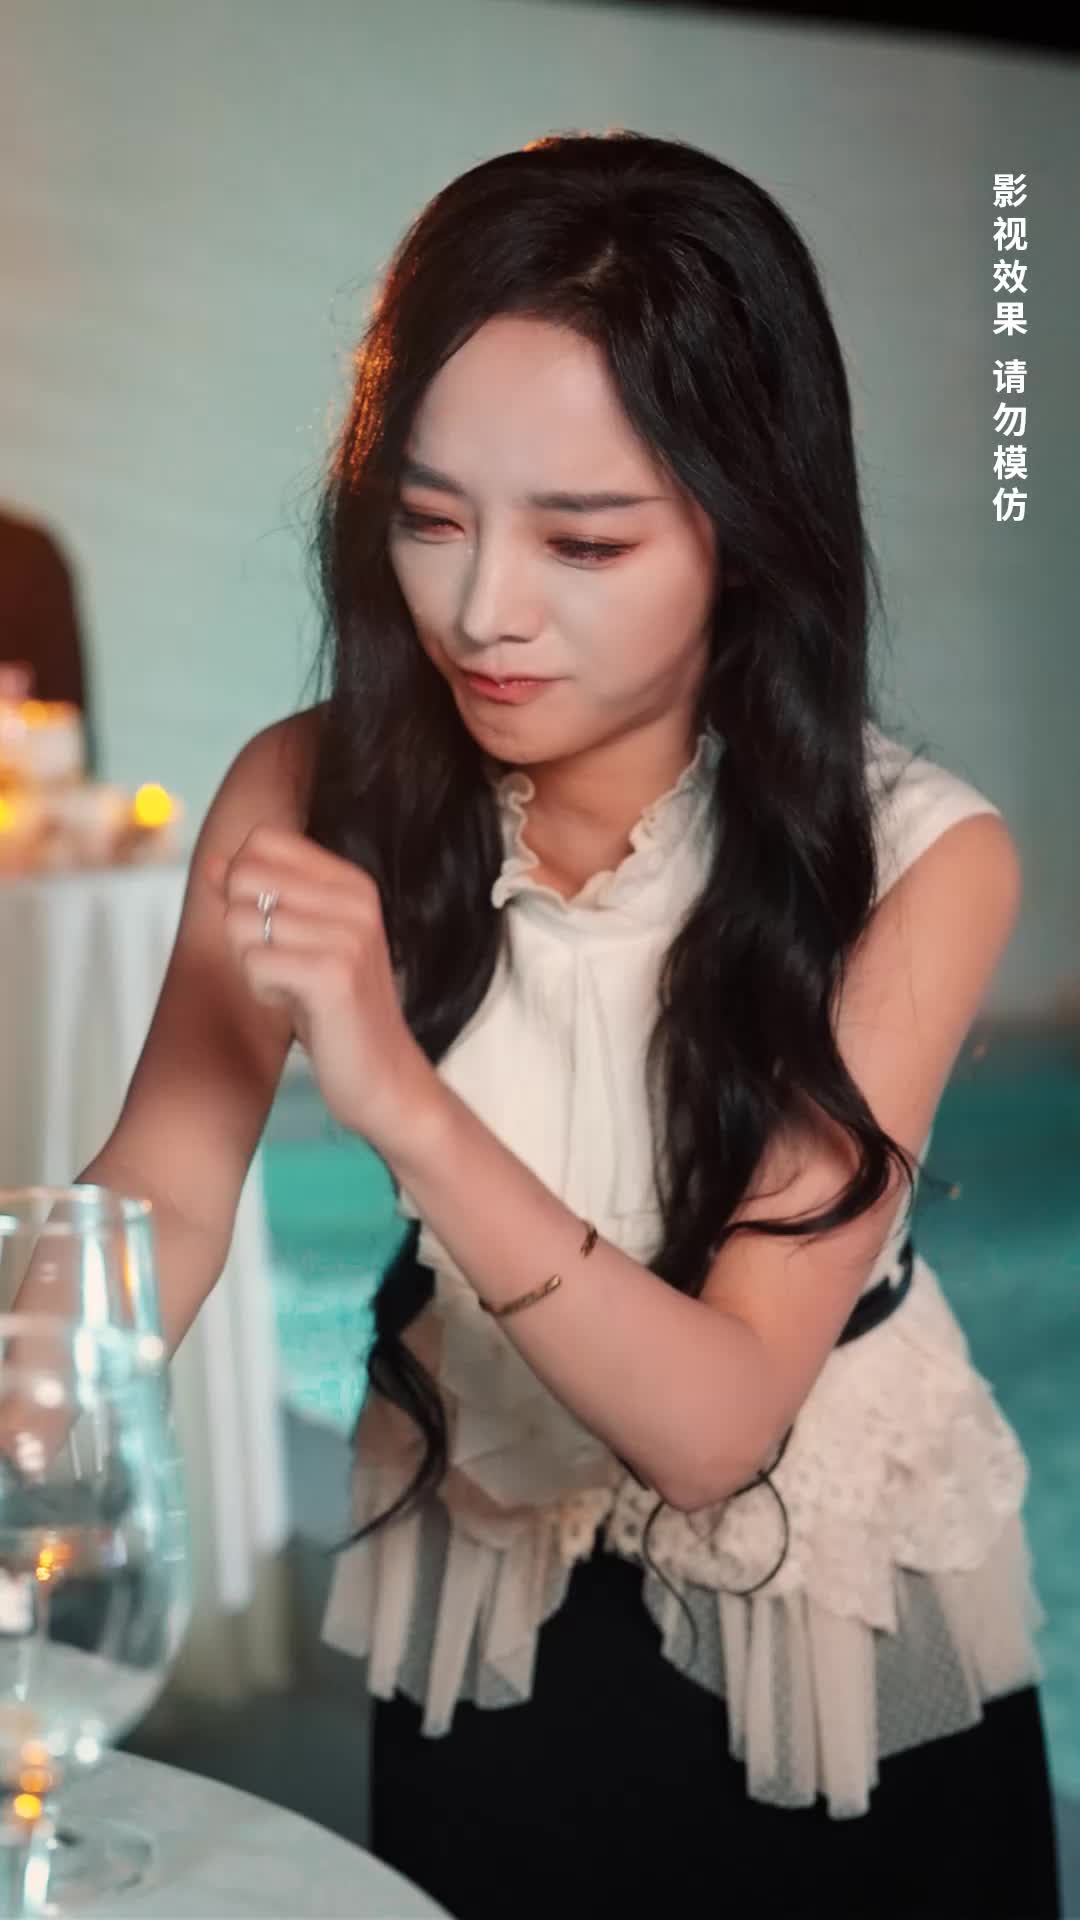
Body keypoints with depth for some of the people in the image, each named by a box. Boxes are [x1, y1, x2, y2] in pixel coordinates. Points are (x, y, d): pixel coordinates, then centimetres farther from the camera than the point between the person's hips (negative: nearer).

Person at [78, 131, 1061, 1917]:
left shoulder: (913, 862, -25)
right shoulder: (312, 797, -16)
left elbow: (713, 1416, -28)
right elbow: (160, 1205, -22)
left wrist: (407, 1100, -43)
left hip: (837, 1633, -1)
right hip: (479, 1602, 2)